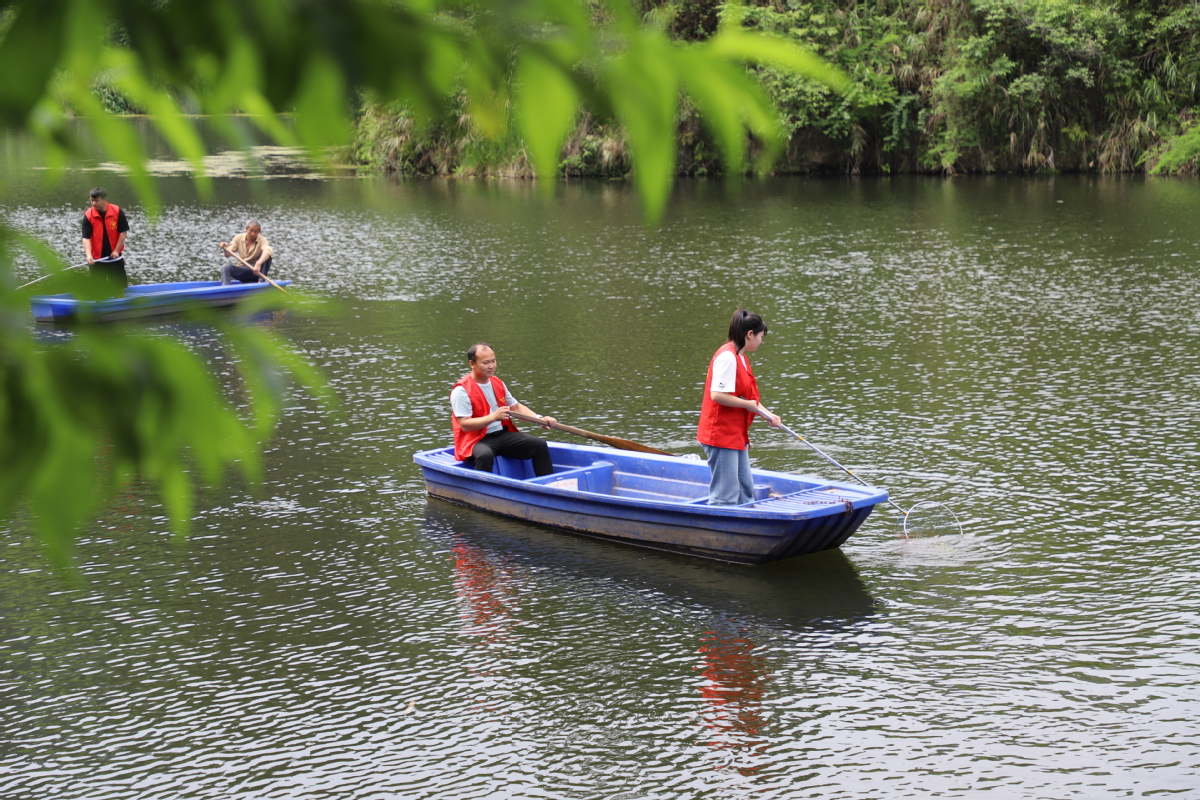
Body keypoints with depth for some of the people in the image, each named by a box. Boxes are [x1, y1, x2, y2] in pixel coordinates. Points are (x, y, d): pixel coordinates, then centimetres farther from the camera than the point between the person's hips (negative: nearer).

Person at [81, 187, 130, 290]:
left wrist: (116, 251, -10)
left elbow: (123, 232, -5)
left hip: (114, 257, 0)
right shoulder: (88, 216, -11)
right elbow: (86, 238, -14)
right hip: (96, 259, 0)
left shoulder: (117, 211, -10)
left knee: (120, 285, 11)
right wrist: (89, 255, -29)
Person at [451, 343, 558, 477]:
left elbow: (516, 407, 21)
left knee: (540, 445, -3)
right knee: (485, 455, -40)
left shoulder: (498, 384, 13)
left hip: (502, 434, 7)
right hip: (476, 440, -7)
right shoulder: (462, 390, -12)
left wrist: (540, 419, 5)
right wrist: (493, 417, -30)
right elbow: (465, 425, -20)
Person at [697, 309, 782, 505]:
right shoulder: (727, 356, -17)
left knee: (746, 491, 15)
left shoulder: (741, 357, 15)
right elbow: (717, 395, -26)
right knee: (725, 496, -8)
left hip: (737, 435, 11)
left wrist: (769, 415, 8)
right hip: (721, 435, -11)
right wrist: (748, 404, -16)